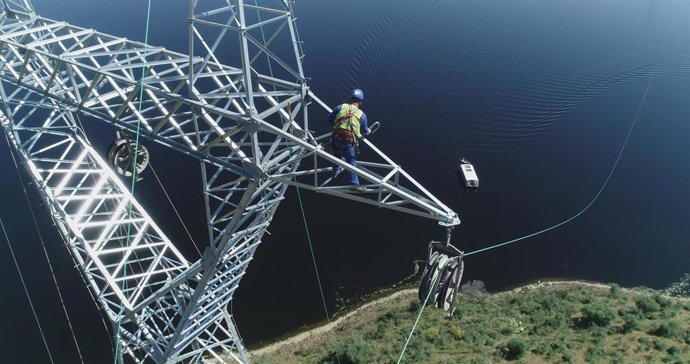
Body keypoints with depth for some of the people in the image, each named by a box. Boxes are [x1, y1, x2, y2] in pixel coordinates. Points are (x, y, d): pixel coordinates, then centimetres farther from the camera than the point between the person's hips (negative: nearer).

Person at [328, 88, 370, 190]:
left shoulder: (341, 107, 3)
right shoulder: (362, 115, 1)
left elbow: (330, 119, 9)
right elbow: (365, 132, 10)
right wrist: (368, 132, 34)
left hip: (336, 138, 3)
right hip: (349, 142, -3)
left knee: (337, 155, 30)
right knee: (352, 162, 9)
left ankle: (335, 171, 52)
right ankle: (354, 184, 8)